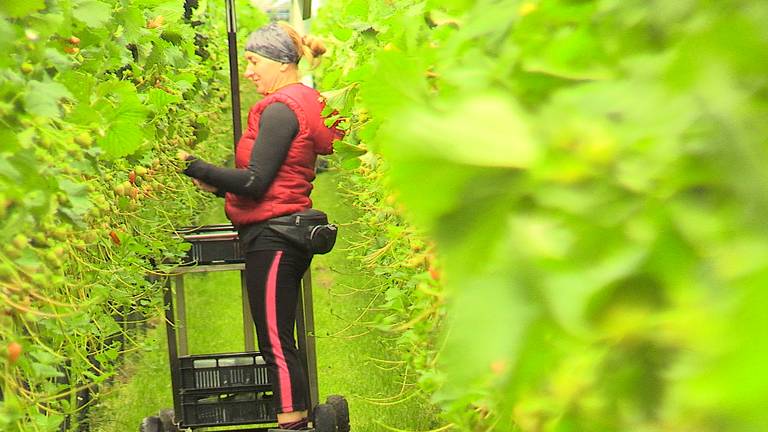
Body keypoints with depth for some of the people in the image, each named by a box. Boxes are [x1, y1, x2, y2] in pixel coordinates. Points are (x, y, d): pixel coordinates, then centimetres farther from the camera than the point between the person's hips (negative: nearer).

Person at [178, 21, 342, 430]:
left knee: (276, 343, -8)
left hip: (272, 238, -10)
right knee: (279, 341, 13)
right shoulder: (304, 102, 17)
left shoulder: (280, 109, -14)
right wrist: (219, 185, 17)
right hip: (285, 235, 10)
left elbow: (256, 182, -18)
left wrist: (193, 166, -16)